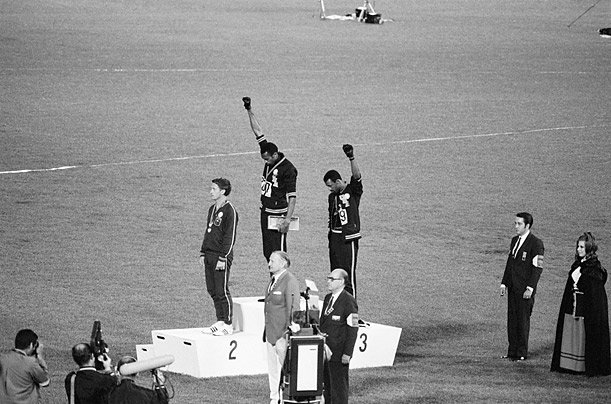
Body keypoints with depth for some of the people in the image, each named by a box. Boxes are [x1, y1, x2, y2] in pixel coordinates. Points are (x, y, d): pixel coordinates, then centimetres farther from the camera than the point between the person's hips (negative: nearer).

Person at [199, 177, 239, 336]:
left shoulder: (230, 211, -12)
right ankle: (220, 322, 17)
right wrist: (203, 253, 17)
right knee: (212, 291, 10)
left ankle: (228, 325, 1)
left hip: (222, 257, -8)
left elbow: (230, 236, -15)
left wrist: (222, 258, -18)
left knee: (222, 292, -5)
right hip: (209, 256, 8)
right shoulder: (212, 209, 15)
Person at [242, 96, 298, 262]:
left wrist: (287, 219, -22)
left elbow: (292, 196, -16)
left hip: (278, 215, -8)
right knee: (267, 253, 8)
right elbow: (258, 132, 10)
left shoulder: (288, 169, -15)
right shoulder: (269, 159, 5)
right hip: (265, 212, 8)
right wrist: (249, 111, 9)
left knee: (278, 253, -10)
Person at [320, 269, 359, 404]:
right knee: (326, 386, 9)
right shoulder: (328, 298, 14)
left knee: (338, 387, -3)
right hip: (325, 351, 8)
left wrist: (347, 353, -18)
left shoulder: (349, 301, -11)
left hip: (339, 355, -8)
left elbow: (353, 329, -14)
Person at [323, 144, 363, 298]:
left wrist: (351, 158, -34)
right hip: (335, 238, 7)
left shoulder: (353, 191, -5)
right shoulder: (332, 196, 15)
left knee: (348, 274, -7)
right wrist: (330, 236, 17)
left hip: (348, 238, -7)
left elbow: (357, 176, -22)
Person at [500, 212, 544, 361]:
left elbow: (538, 267, -13)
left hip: (525, 289, -7)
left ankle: (522, 353, 5)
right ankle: (512, 351, 14)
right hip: (513, 287, 7)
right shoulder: (515, 241, 14)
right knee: (512, 319, 8)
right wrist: (504, 283, 14)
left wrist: (530, 288, -17)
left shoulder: (536, 243, -10)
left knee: (523, 320, -2)